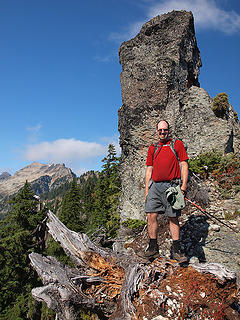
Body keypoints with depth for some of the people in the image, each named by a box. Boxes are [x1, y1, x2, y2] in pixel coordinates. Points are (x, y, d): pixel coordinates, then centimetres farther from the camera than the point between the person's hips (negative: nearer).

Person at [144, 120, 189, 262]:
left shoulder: (177, 144, 7)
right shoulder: (153, 148, 17)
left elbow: (184, 165, 2)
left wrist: (184, 186, -7)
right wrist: (147, 189, 10)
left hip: (171, 186, -3)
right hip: (155, 185, 3)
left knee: (173, 218, 2)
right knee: (151, 215, -2)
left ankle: (177, 250, 12)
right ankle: (153, 247, 11)